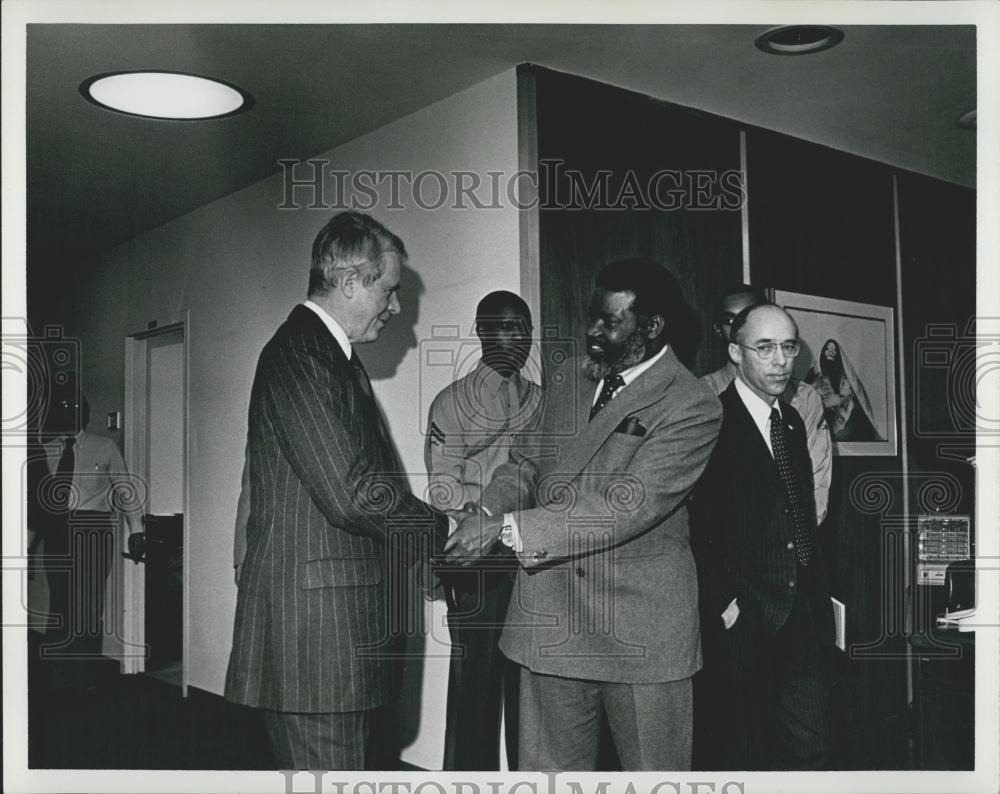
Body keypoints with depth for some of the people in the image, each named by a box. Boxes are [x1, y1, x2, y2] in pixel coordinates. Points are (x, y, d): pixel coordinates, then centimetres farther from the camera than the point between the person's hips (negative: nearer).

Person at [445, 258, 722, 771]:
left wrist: (507, 529, -24)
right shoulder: (566, 379, 10)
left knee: (653, 769, 11)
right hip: (552, 616, 5)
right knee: (549, 768, 14)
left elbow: (628, 504, -21)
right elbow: (527, 462, 14)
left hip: (642, 627, -5)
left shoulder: (691, 406, -13)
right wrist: (482, 516, -8)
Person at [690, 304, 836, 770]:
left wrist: (820, 596, 10)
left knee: (812, 750, 7)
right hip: (742, 624, -6)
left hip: (804, 621, 6)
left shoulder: (792, 422, 14)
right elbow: (696, 530, -13)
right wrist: (725, 605, -15)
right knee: (741, 754, 7)